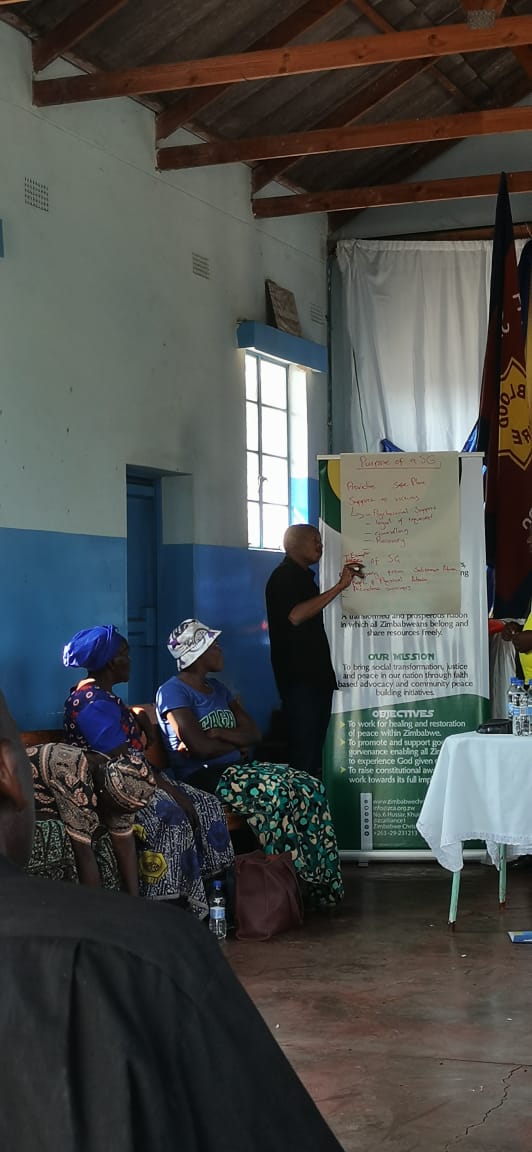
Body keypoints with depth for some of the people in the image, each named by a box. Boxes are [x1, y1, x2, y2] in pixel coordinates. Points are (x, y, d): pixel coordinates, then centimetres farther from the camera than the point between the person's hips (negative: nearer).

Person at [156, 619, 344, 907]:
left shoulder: (218, 689, 21)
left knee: (310, 787, -13)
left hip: (236, 769, 8)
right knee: (277, 792, -31)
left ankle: (320, 882, -17)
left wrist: (217, 734, -10)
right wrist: (237, 745, 1)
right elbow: (200, 747, -17)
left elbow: (253, 733, 10)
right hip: (202, 778, -8)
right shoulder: (173, 692, -6)